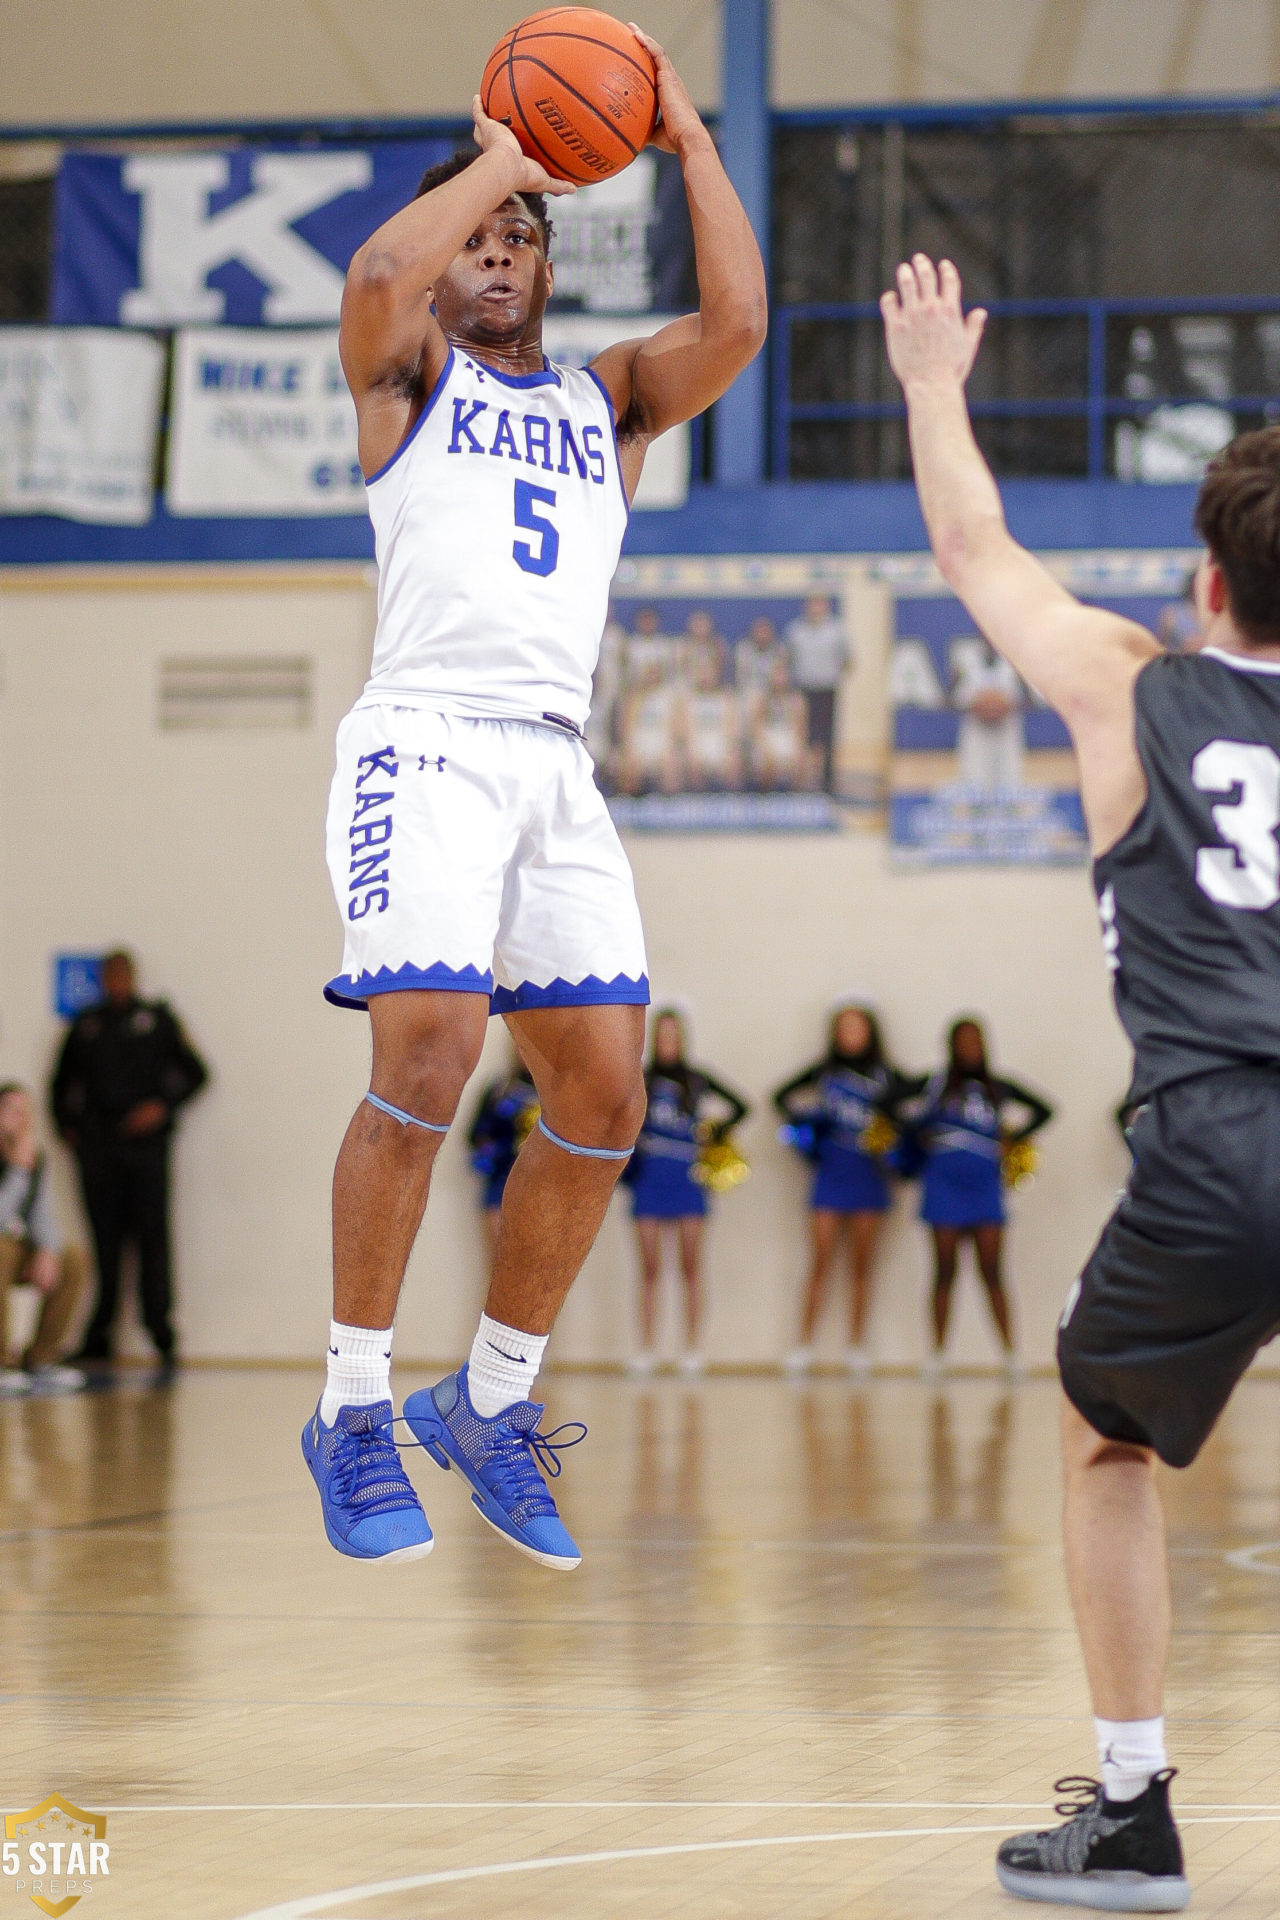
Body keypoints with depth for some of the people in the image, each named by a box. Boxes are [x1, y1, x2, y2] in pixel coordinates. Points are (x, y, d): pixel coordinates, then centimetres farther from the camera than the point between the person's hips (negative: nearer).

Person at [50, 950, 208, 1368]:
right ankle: (98, 1337, 1)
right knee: (104, 1239, -1)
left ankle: (161, 1332, -7)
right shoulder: (86, 1025, 16)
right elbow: (62, 1082, 25)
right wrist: (68, 1126, 11)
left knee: (152, 1235, -8)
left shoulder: (158, 1020, 9)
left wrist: (163, 1107, -6)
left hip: (146, 1143, -2)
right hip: (97, 1146, 2)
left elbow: (194, 1073, 7)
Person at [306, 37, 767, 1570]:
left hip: (556, 761, 5)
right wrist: (498, 158, 0)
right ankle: (353, 1413, -9)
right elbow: (377, 270, -12)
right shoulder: (409, 377, 12)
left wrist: (690, 145, 5)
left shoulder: (609, 399, 23)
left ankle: (490, 1401, 14)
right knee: (425, 1056, -21)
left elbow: (735, 324, 3)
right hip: (426, 737, -5)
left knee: (602, 1098, -2)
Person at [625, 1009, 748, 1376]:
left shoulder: (696, 1080, 5)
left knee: (691, 1267, 0)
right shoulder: (639, 1081, 7)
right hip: (649, 1177, 1)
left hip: (688, 1179, -1)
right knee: (650, 1268, 1)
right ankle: (646, 1349, 4)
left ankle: (692, 1349, 4)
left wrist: (717, 1134, -2)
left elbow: (739, 1107, 9)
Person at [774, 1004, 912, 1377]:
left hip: (869, 1176, 0)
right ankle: (804, 1345, 0)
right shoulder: (823, 1071, 7)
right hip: (830, 1174, 0)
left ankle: (857, 1346, 10)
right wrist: (797, 1115, -4)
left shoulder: (885, 1075, 5)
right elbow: (783, 1096, 15)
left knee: (862, 1265, 4)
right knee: (821, 1262, -3)